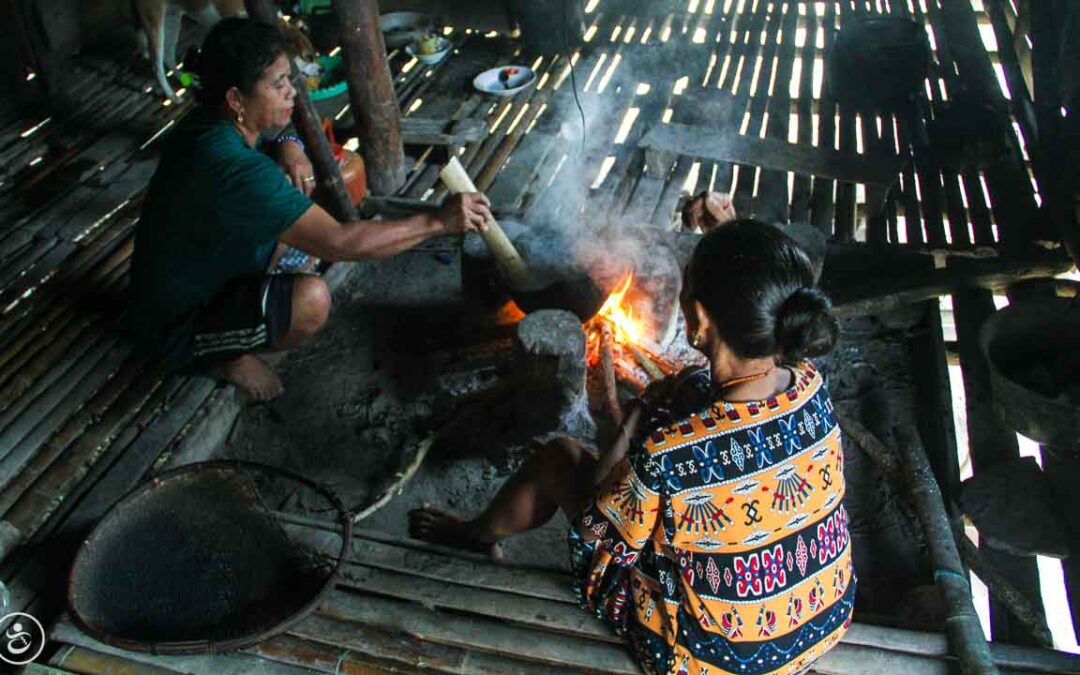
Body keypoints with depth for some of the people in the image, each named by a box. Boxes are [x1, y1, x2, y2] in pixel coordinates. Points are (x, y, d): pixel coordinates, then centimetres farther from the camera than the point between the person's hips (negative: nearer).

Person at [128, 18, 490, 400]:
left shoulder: (209, 123, -6)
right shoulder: (234, 169, -34)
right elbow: (338, 243, -37)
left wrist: (288, 149, -10)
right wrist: (438, 222, -30)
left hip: (196, 280, 9)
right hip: (176, 331, -9)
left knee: (294, 200, 9)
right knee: (312, 299, -32)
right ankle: (226, 355, -2)